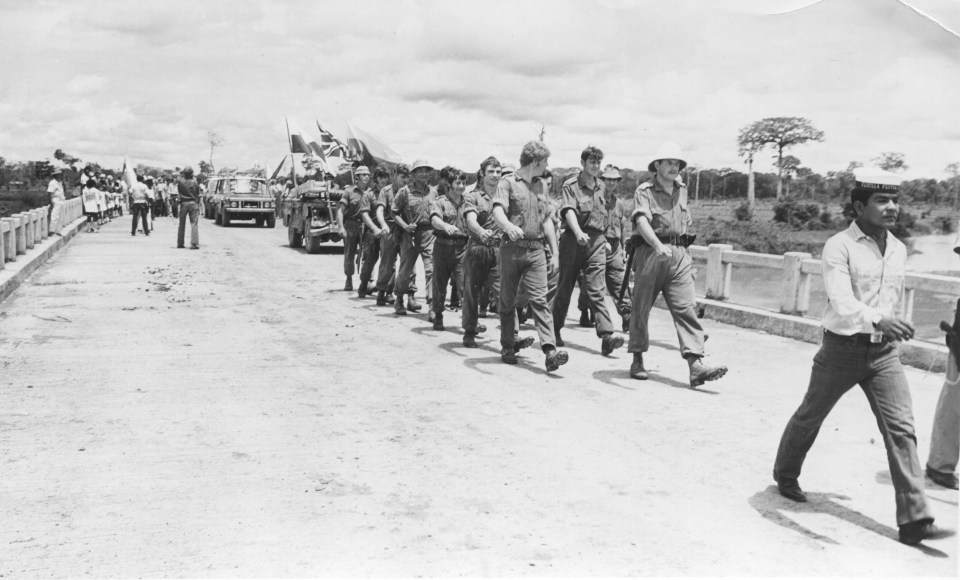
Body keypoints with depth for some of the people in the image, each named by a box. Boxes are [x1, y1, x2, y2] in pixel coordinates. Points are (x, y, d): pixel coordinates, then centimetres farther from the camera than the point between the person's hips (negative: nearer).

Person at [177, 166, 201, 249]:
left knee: (182, 224, 12)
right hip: (193, 203, -2)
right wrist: (198, 205, 11)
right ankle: (194, 244, -9)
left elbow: (178, 193, 3)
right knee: (194, 224, -1)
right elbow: (198, 194, 1)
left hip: (183, 203, 2)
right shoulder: (195, 182, -6)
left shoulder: (180, 182, -5)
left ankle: (180, 243, 17)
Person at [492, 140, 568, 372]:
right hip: (512, 248, -4)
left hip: (536, 250, 4)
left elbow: (547, 221, 21)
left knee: (540, 299, -7)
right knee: (508, 300, 7)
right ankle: (508, 346, 21)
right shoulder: (508, 182, -1)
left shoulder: (540, 188, 19)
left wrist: (555, 252, 16)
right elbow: (498, 211, -16)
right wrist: (508, 226, -38)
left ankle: (550, 351, -16)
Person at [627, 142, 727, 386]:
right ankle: (637, 360, 20)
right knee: (641, 308, 5)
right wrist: (658, 246, -38)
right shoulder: (644, 191, -5)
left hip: (679, 255, 4)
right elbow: (642, 221, -22)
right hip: (650, 253, -4)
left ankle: (696, 366, -14)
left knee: (686, 308, -7)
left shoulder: (681, 190, 16)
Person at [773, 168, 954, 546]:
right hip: (843, 348, -4)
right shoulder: (839, 247, -14)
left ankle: (914, 520, -5)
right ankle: (785, 475, 39)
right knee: (810, 417, 14)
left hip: (884, 352, 5)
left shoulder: (898, 250, 7)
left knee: (901, 429, -6)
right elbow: (841, 302, -28)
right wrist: (878, 320, -44)